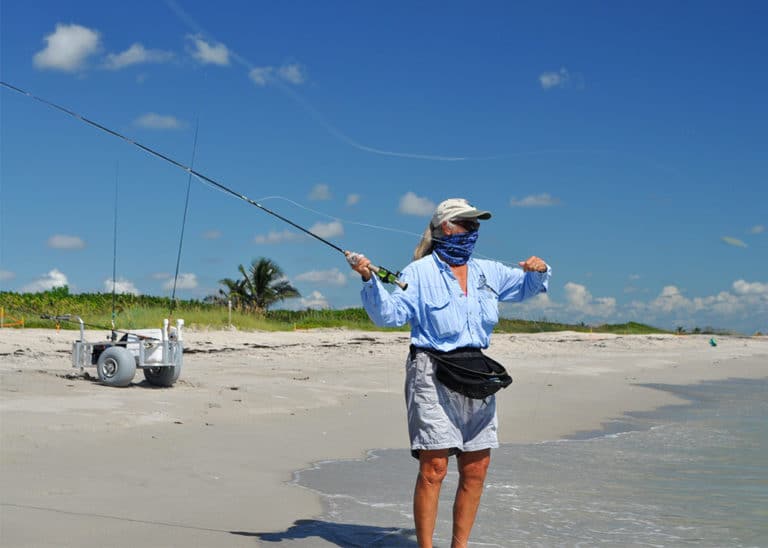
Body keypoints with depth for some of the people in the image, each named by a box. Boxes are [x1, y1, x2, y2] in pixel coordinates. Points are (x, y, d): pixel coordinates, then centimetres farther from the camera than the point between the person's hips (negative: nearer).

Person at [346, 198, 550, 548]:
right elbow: (390, 314, -11)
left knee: (476, 469, 7)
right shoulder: (420, 272, -3)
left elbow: (526, 287, 27)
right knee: (434, 468, -10)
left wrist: (538, 271, 5)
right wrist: (369, 280, -26)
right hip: (432, 374, -6)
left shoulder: (488, 272, 14)